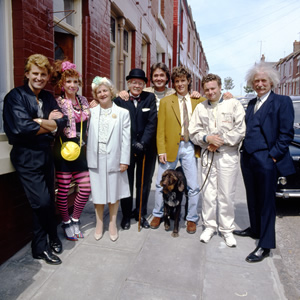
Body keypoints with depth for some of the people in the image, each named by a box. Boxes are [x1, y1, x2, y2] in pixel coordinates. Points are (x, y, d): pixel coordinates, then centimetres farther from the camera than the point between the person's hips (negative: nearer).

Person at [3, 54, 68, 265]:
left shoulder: (49, 97, 11)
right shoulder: (16, 96, -7)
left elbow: (63, 121, -1)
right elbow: (22, 127, -21)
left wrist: (38, 121, -16)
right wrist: (50, 125, -9)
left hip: (46, 154, 6)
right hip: (27, 157, -6)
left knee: (48, 201, 11)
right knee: (42, 202, -6)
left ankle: (43, 245, 31)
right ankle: (41, 247, 19)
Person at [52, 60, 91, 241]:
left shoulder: (84, 101, 11)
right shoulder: (57, 103, -5)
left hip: (81, 151, 5)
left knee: (86, 189, 5)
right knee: (63, 190, 4)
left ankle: (75, 220, 29)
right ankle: (66, 223, 28)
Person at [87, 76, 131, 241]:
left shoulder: (123, 113, 1)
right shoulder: (91, 112, 5)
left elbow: (126, 138, -2)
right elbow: (86, 135, 4)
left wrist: (124, 160, -6)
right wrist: (87, 158, -1)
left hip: (114, 159, -1)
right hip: (96, 159, 1)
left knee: (114, 191, 10)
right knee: (98, 191, 10)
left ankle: (113, 223, 27)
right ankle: (99, 223, 29)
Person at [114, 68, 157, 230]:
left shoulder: (150, 98, 3)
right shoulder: (120, 99, 0)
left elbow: (152, 122, -5)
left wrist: (142, 143, -14)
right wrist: (134, 144, -13)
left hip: (146, 148, 1)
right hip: (127, 148, -1)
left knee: (144, 182, 11)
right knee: (127, 182, 8)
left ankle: (141, 214, 28)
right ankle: (126, 215, 25)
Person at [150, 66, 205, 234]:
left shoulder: (199, 101, 7)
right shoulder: (165, 102, 5)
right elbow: (160, 129, 0)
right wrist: (161, 150, -8)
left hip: (190, 147, 1)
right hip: (170, 147, 0)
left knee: (193, 186, 5)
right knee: (161, 184, 10)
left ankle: (192, 219, 25)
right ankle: (158, 215, 32)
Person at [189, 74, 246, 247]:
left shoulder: (233, 104, 2)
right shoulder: (200, 108, 12)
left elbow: (240, 130, -6)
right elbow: (194, 132, 8)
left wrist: (220, 141, -9)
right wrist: (207, 138, -11)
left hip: (228, 155, -3)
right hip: (207, 155, 3)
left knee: (227, 194, 2)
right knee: (208, 192, 7)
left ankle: (227, 229, 18)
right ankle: (209, 226, 22)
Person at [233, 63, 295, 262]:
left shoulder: (282, 101, -5)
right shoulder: (252, 103, 16)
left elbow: (287, 133, -10)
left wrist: (273, 155, -15)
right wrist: (244, 150, 7)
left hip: (266, 161, -7)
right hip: (248, 158, 7)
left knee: (266, 201, 2)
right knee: (252, 198, 18)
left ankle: (265, 245, 12)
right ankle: (255, 229, 37)